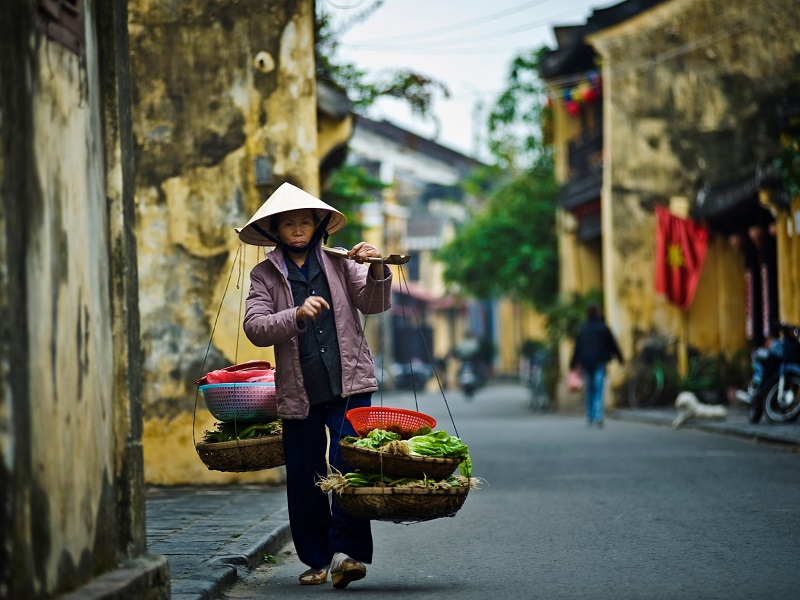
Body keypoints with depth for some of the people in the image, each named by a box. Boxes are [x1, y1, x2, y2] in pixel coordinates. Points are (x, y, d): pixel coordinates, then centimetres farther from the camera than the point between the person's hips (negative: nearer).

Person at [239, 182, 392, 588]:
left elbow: (374, 304, 3)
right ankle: (318, 559, 17)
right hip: (298, 392, 1)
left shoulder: (340, 263, 9)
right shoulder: (265, 275, 6)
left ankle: (348, 552, -11)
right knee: (303, 476, 5)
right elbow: (254, 327, -6)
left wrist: (376, 271, -17)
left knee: (350, 464, -14)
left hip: (349, 385, -1)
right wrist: (297, 315, -23)